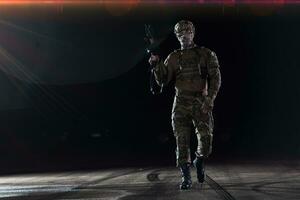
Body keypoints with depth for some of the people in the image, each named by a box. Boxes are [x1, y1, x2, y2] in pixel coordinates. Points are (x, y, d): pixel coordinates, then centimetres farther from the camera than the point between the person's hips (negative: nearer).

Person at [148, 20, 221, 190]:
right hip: (181, 104, 1)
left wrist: (210, 98, -12)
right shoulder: (174, 58, 11)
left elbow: (215, 78, 1)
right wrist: (156, 64, -8)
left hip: (201, 103, -1)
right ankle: (186, 177, 6)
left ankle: (199, 161, 23)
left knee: (206, 140, -9)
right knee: (182, 141, -4)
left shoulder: (206, 54, 6)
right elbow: (162, 81, 8)